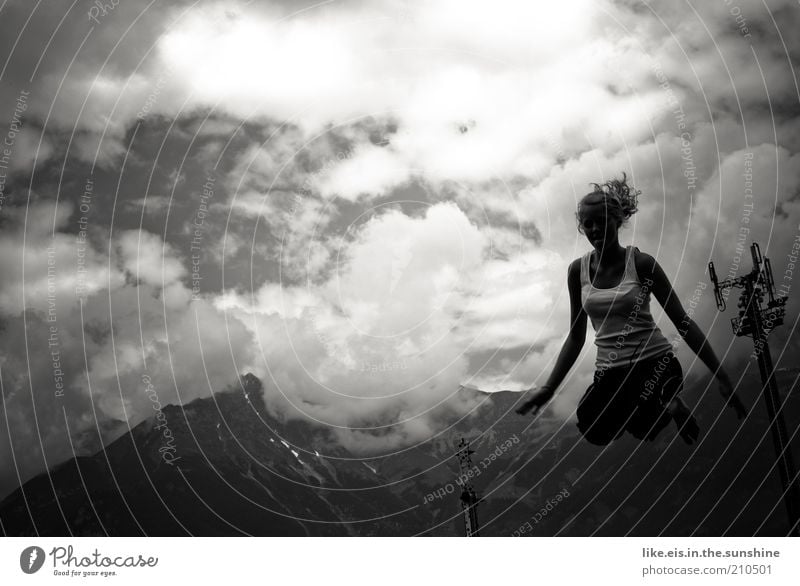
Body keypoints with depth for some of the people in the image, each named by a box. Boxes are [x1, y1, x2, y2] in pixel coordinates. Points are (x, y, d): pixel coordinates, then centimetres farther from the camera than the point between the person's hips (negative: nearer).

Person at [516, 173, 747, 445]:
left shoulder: (641, 263, -5)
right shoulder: (578, 270, 5)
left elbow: (683, 322, -2)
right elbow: (576, 336, 11)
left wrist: (721, 377, -4)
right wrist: (548, 388, 7)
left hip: (655, 362, -4)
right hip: (611, 372, 4)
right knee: (595, 431, -23)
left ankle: (670, 405, 6)